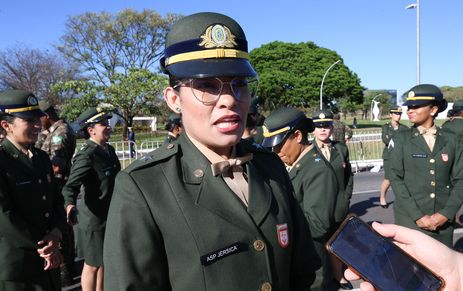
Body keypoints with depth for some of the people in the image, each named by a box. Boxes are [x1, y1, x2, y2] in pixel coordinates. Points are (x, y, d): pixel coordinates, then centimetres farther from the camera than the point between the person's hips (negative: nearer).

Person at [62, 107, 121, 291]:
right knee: (92, 265, 8)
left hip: (111, 216, 8)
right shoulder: (86, 155, -20)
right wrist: (70, 204, -45)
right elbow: (71, 186, -26)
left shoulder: (109, 150, 6)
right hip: (93, 219, -8)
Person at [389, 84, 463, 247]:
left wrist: (446, 214, -11)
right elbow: (395, 178, -7)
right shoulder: (400, 140, -1)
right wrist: (418, 216, -13)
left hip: (443, 219, 2)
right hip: (409, 218, -2)